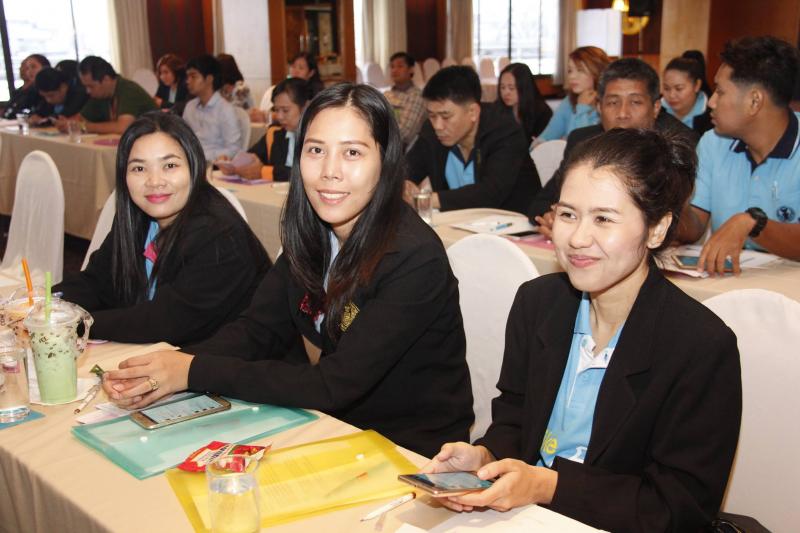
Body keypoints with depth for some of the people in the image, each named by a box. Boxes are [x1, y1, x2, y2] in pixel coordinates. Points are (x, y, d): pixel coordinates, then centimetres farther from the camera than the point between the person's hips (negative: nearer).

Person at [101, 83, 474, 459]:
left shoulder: (414, 259, -25)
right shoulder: (311, 232, -3)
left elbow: (334, 386, -26)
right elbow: (258, 328, -2)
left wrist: (195, 372, -25)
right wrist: (168, 369, -20)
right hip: (334, 423, 6)